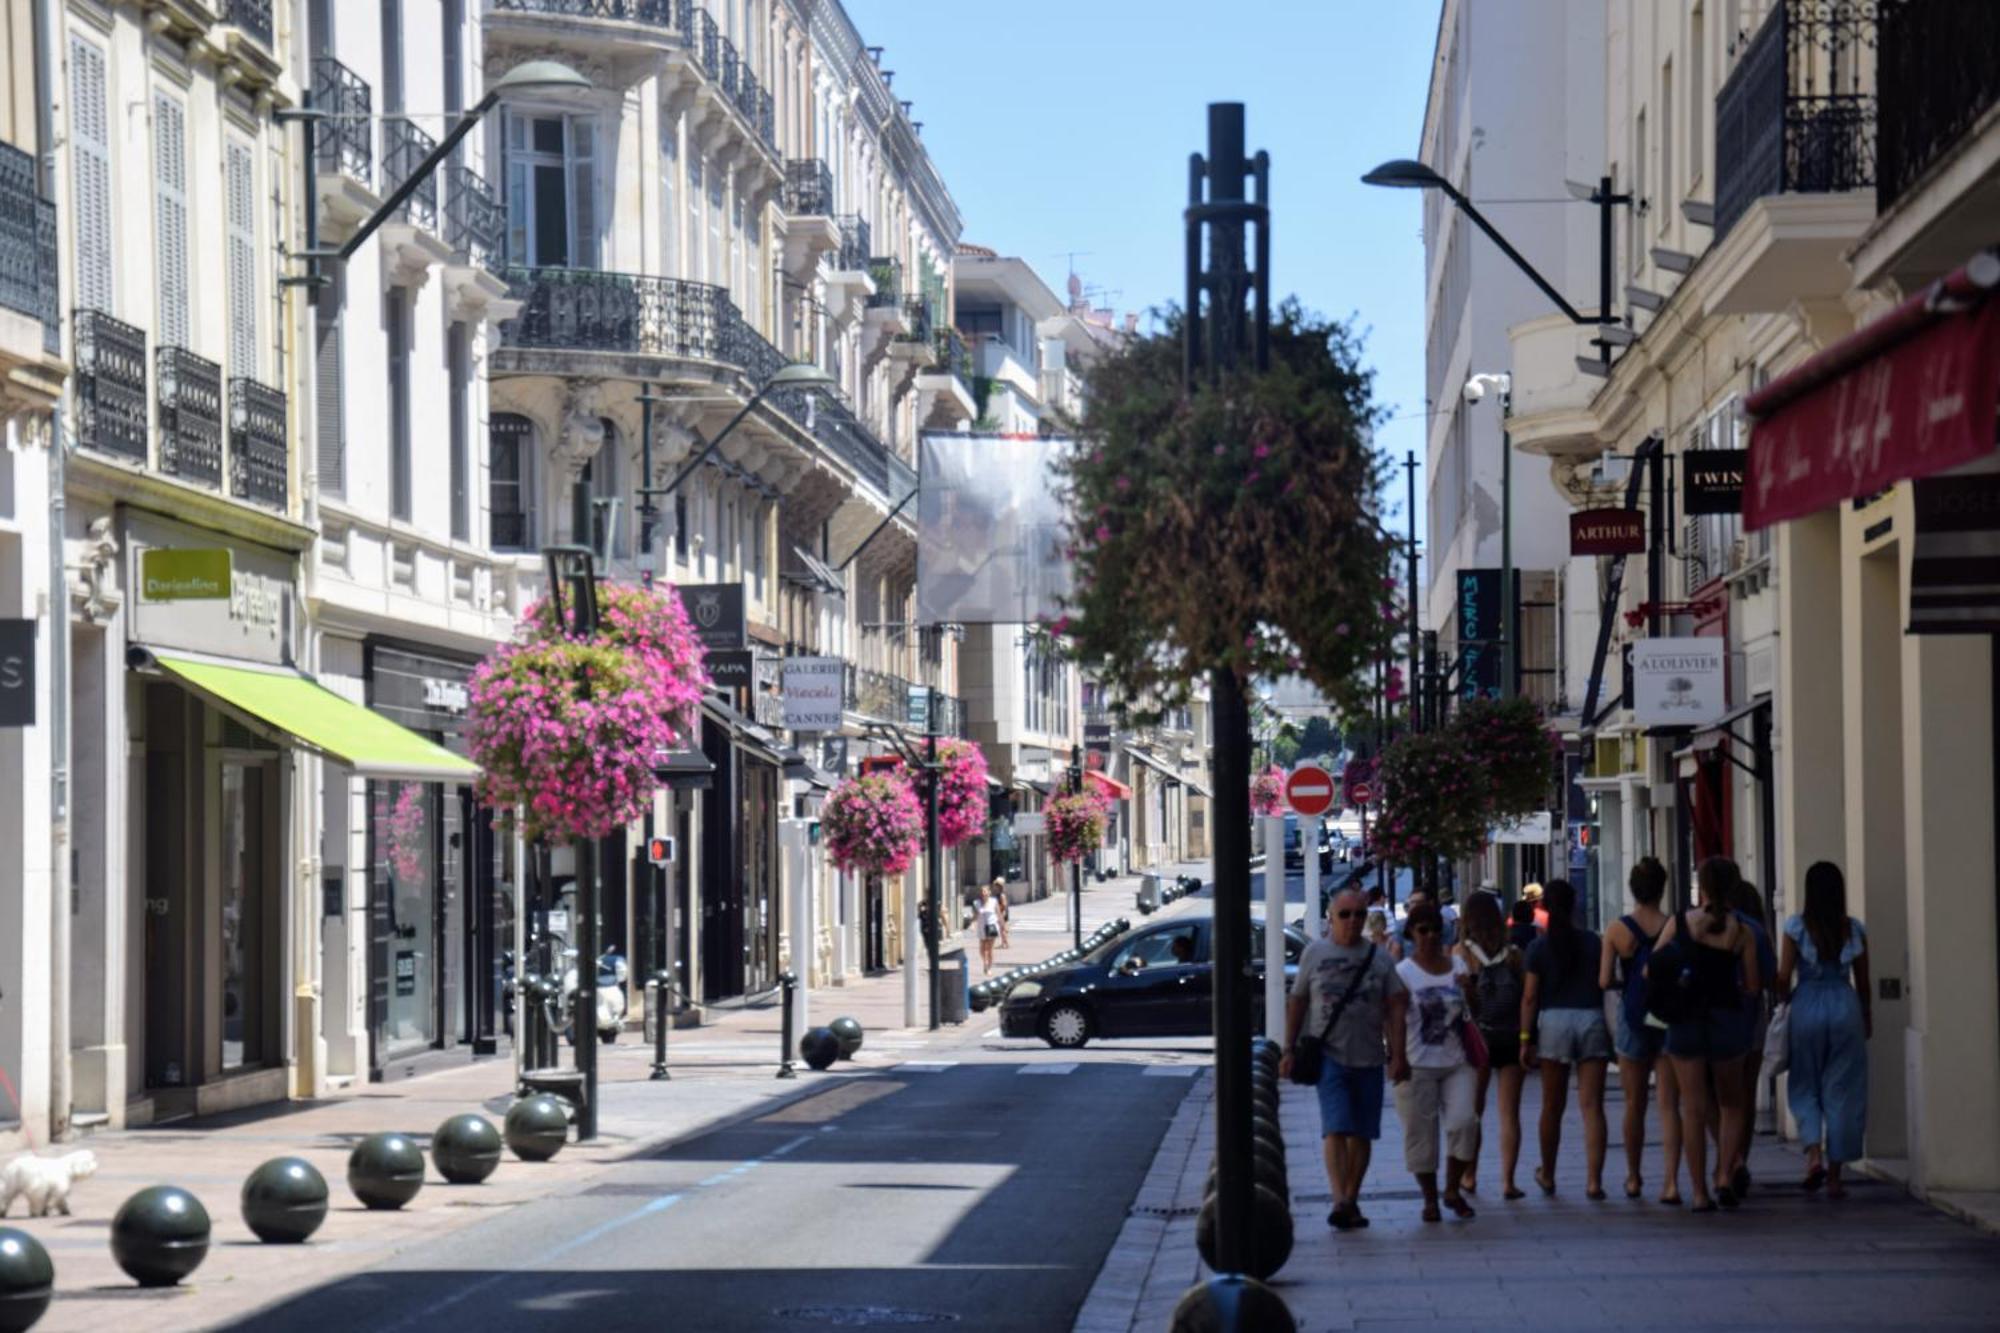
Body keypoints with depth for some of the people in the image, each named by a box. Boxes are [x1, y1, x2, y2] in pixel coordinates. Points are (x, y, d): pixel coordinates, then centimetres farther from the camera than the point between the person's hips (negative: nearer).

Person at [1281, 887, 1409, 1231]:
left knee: (1362, 1134, 6)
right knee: (1336, 1128, -15)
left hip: (1369, 1057, 2)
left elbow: (1395, 1006, 5)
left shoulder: (1378, 958, 7)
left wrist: (1398, 1054, -4)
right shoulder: (1314, 954, 4)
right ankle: (1340, 1200, -23)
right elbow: (1297, 1003, 8)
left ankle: (1352, 1199, 15)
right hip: (1329, 1053, -2)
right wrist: (1289, 1051, 4)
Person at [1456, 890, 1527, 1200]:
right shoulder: (1513, 954, 2)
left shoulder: (1463, 953, -3)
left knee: (1473, 1110, 14)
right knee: (1509, 1113, 3)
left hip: (1478, 1036, -1)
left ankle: (1469, 1176, 19)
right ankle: (1507, 1180, -2)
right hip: (1512, 1037, 1)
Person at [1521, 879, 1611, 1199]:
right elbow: (1605, 984, 5)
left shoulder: (1539, 948, -1)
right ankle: (1594, 1180, -9)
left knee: (1552, 1107, 13)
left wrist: (1526, 1037, 1)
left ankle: (1547, 1175, 27)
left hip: (1554, 1020, 0)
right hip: (1592, 1020, 0)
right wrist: (1612, 1028, 14)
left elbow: (1530, 996, -4)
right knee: (1592, 1106, -2)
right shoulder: (1592, 942, 2)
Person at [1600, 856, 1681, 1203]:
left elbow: (1604, 981, -9)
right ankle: (1671, 1181, -10)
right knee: (1668, 1105, 0)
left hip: (1633, 1018, 0)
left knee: (1634, 1104, 15)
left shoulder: (1617, 930, -6)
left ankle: (1634, 1178, 26)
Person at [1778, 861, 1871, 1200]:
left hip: (1807, 1007, -1)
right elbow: (1862, 981, 7)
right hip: (1845, 1007, 1)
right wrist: (1867, 1017, 20)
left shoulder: (1797, 927, -5)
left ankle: (1814, 1151, -11)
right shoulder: (1854, 930, 1)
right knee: (1842, 1090, 6)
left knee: (1805, 1087, 12)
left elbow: (1783, 976, -6)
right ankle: (1834, 1176, 7)